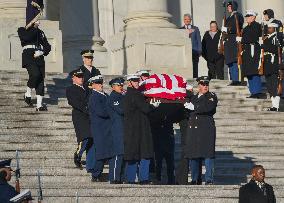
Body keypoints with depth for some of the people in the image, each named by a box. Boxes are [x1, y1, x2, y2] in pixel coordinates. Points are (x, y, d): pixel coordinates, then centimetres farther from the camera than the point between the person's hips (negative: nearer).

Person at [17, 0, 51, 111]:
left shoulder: (40, 32, 19)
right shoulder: (22, 30, 5)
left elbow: (47, 47, 15)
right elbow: (27, 37, -18)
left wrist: (41, 52, -5)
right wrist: (34, 27, -9)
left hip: (39, 57, 5)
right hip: (28, 56, -5)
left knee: (41, 79, -2)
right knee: (35, 74, -27)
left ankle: (39, 105, -2)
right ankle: (28, 94, -4)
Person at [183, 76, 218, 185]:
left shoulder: (212, 97, 5)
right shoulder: (193, 98, 21)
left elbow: (208, 107, -13)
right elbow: (188, 112, 21)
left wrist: (194, 107, -12)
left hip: (207, 129, -5)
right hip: (193, 129, 5)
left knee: (208, 154, -8)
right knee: (193, 155, 4)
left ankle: (209, 180, -6)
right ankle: (195, 179, 11)